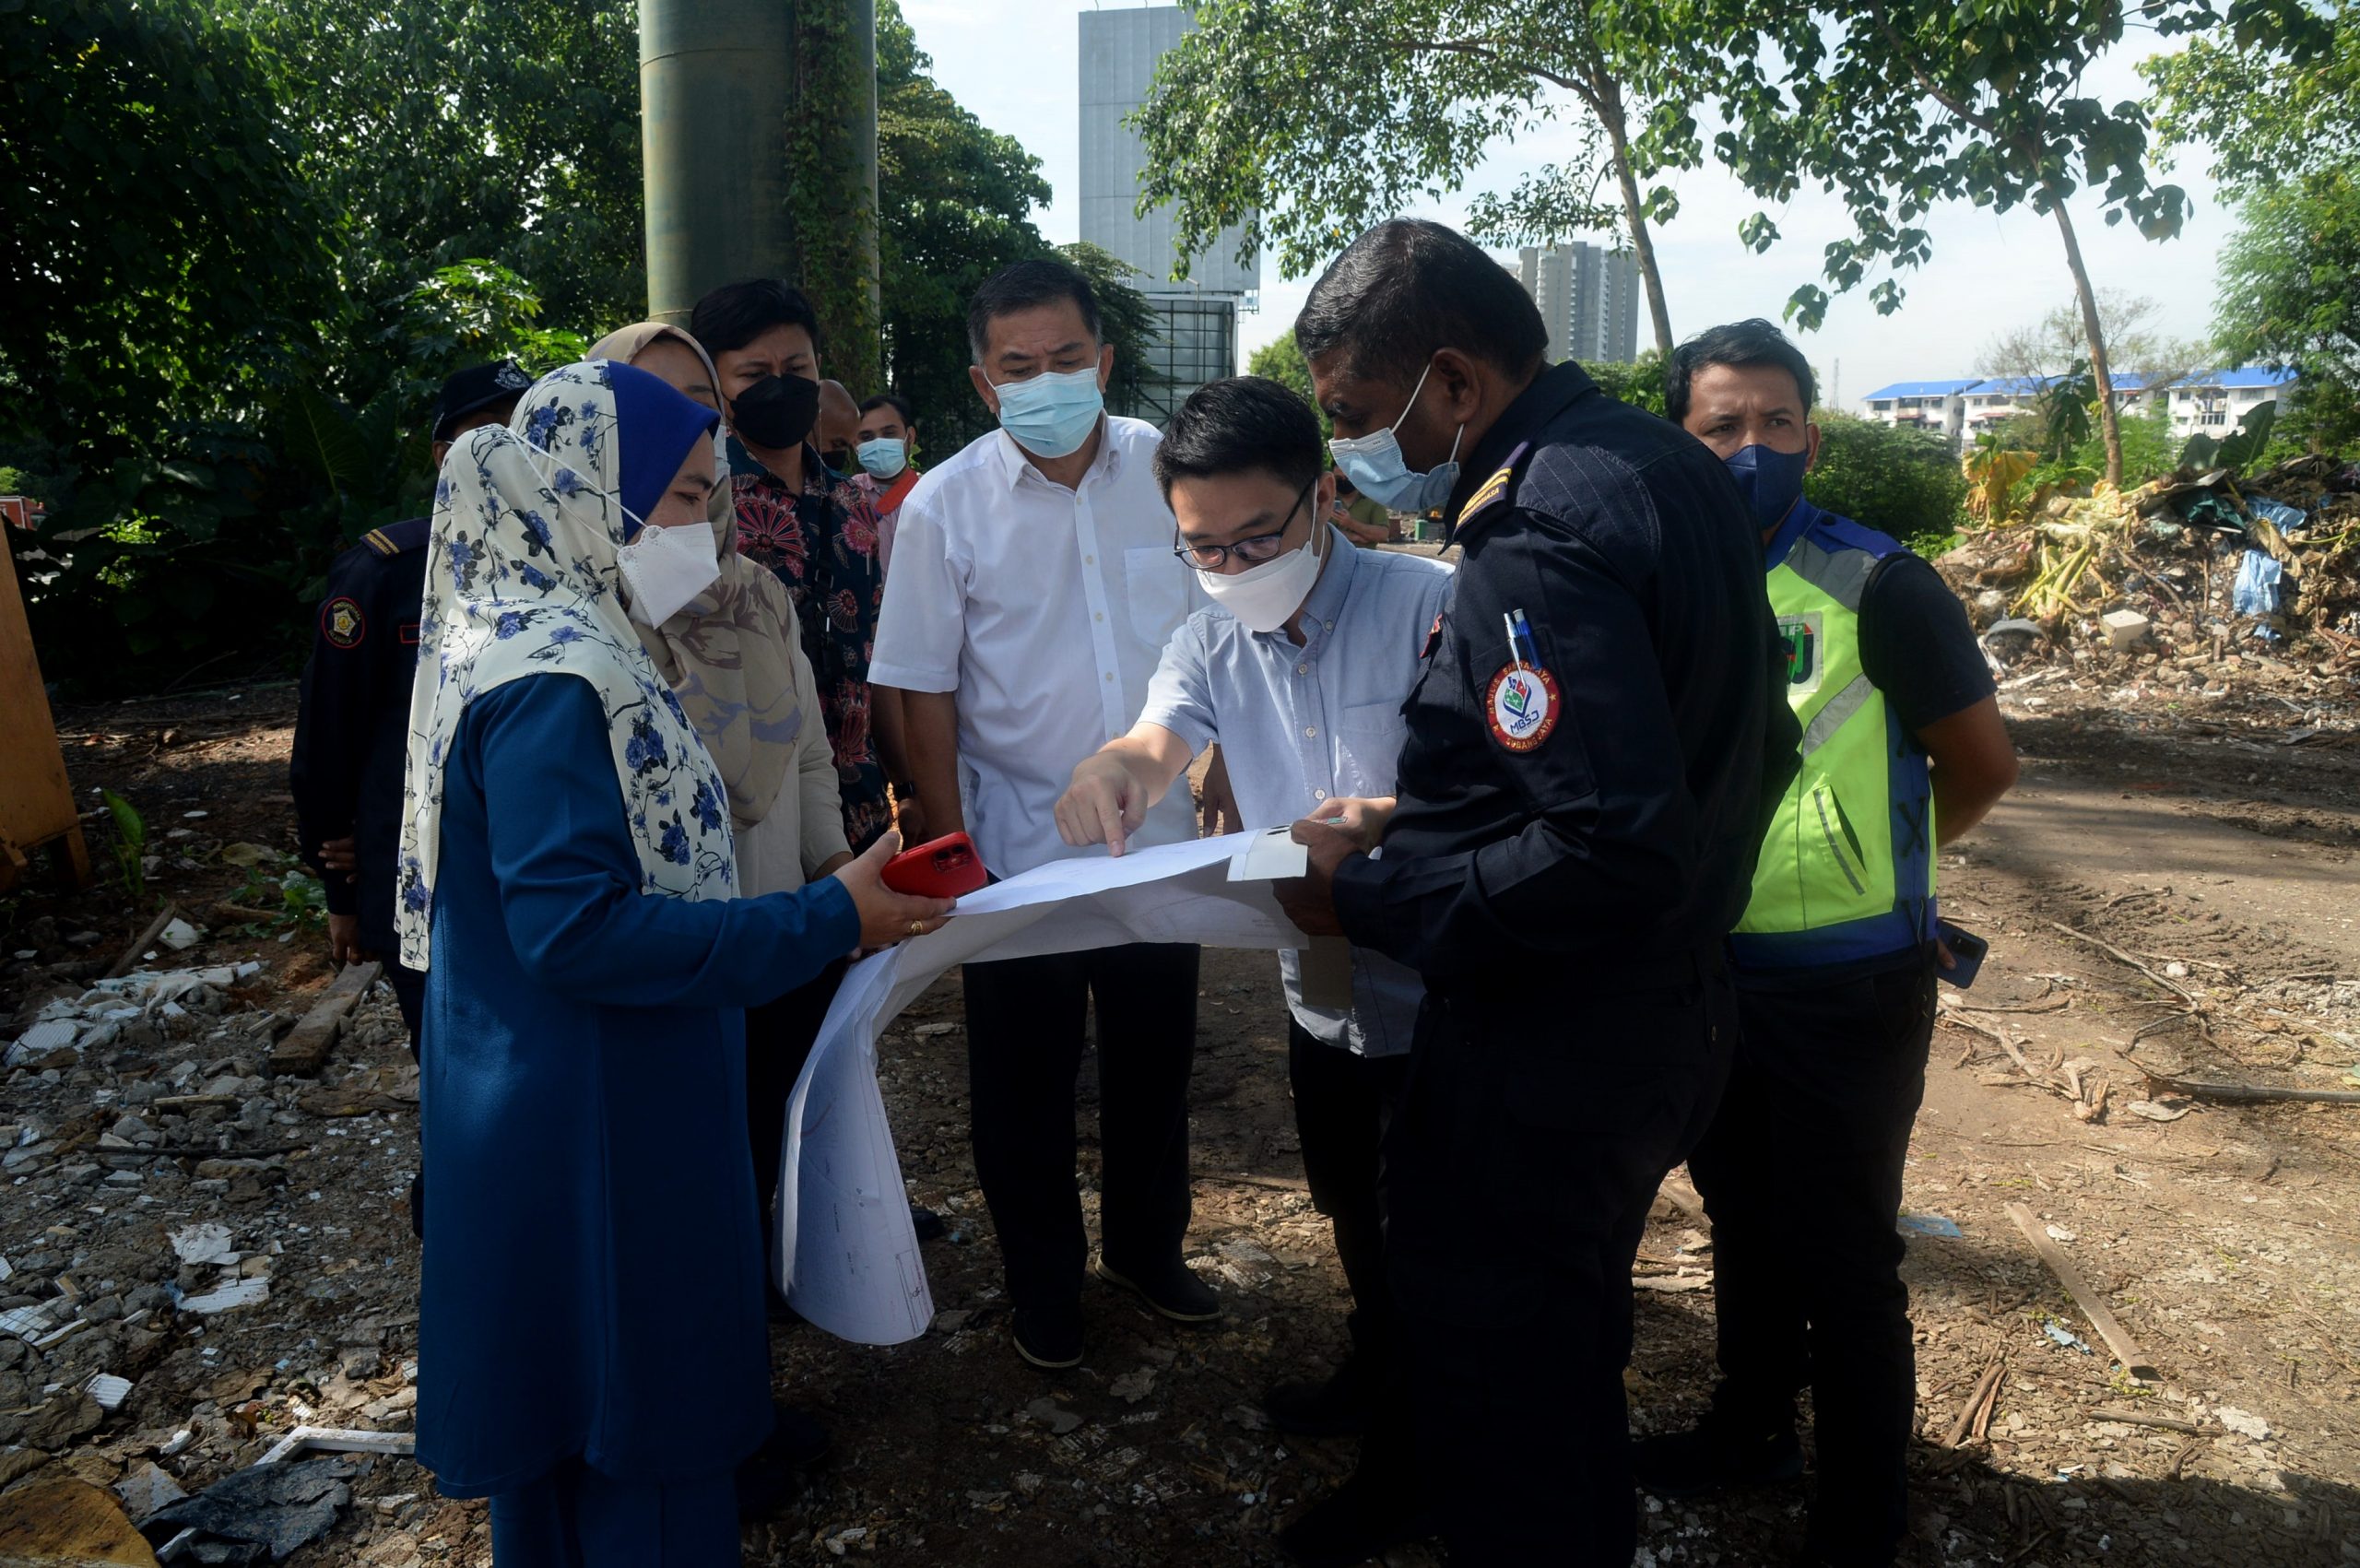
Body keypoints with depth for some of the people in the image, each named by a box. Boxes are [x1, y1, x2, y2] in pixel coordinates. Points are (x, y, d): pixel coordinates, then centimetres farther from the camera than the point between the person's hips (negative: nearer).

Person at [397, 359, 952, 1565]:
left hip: (559, 1097, 10)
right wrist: (825, 923, -26)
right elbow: (576, 929, -29)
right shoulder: (553, 677, -24)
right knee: (636, 1420, 9)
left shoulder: (531, 633, 8)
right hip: (593, 1119, -10)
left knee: (580, 1403, 25)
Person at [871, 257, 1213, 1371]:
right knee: (1024, 1081, 11)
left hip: (1163, 839, 2)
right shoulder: (945, 507, -9)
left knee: (1154, 1058, 17)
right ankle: (1043, 1283, 34)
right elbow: (925, 694, -6)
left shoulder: (1168, 469, -3)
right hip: (1019, 848, -2)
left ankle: (1147, 1247, 41)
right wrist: (953, 852, -7)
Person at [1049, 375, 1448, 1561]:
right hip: (1321, 983, 6)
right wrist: (1113, 770, -40)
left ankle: (1400, 1464, 36)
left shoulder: (1425, 605, -20)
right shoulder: (1212, 638, 0)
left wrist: (1388, 821, -46)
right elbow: (1158, 742, -17)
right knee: (1351, 1210, 26)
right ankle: (1379, 1379, 53)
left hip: (1439, 986, -6)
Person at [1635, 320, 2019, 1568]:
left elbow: (1983, 765, -4)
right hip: (1709, 975, 5)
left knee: (1839, 1253, 7)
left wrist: (1864, 858, 6)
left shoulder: (1877, 587, -14)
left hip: (1847, 989, -5)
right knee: (1742, 1219, 22)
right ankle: (1752, 1426, 43)